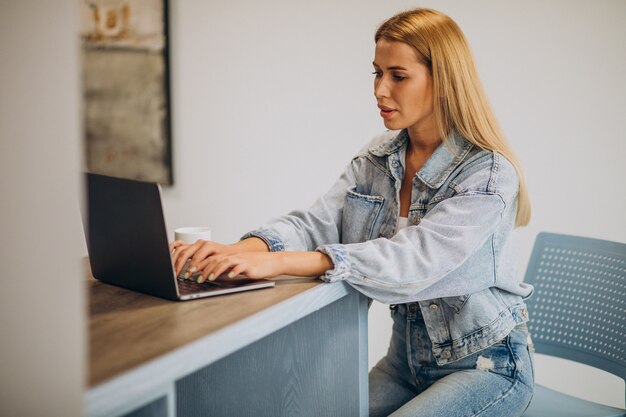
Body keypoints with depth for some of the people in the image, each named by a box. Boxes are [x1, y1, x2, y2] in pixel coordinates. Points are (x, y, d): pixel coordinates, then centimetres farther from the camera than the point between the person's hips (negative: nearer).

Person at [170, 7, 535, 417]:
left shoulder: (489, 173, -20)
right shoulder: (377, 159, 2)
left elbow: (413, 260, -33)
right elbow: (318, 222, -9)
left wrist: (279, 263, -42)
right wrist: (243, 249, -31)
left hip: (486, 365, -5)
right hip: (407, 357, 6)